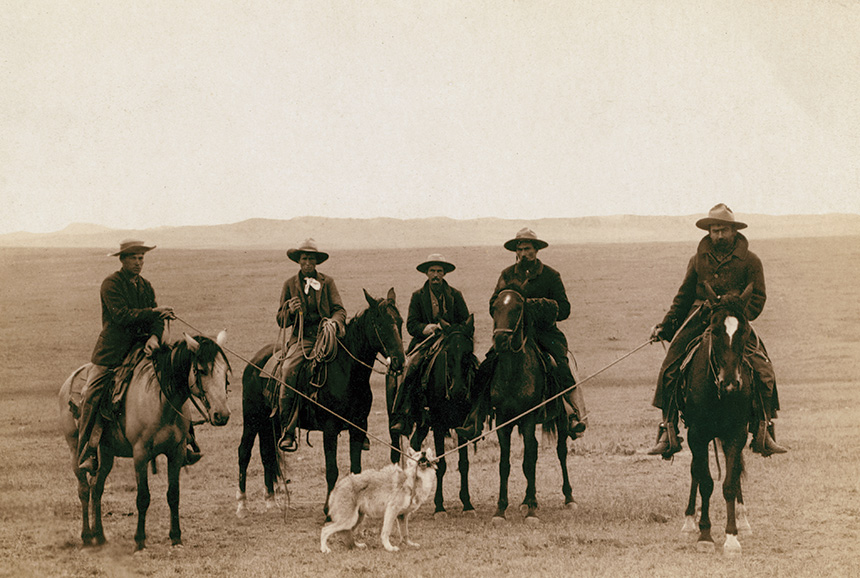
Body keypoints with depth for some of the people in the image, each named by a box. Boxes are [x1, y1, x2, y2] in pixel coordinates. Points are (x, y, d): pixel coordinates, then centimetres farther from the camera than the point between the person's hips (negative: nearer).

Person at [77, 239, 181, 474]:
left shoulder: (146, 286, 14)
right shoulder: (111, 284, -6)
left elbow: (156, 318, 5)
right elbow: (121, 315, -18)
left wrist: (154, 336, -16)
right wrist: (152, 312, -18)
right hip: (111, 352, -5)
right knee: (92, 396, -16)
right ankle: (86, 454, -10)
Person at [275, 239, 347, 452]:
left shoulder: (327, 282, 14)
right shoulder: (290, 284, 14)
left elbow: (340, 310, 6)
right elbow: (281, 320, 15)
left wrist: (333, 322, -17)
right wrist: (291, 311, -8)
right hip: (301, 337, -1)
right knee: (288, 370, -30)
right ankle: (287, 432, -26)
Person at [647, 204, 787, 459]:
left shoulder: (749, 261, 4)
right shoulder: (698, 260, 12)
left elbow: (757, 299, 3)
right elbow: (683, 297, 19)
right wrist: (665, 326, 13)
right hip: (699, 320, 2)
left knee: (763, 371, -21)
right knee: (669, 369, -16)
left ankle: (762, 432, -13)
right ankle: (668, 432, -11)